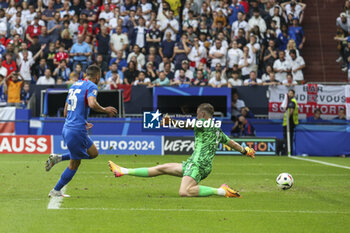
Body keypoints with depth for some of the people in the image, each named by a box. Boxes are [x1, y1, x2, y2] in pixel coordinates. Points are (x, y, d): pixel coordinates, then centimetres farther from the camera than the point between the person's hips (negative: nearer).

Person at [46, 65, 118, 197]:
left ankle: (58, 158, 11)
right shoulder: (91, 86, -6)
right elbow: (92, 103, -26)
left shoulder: (74, 85, 19)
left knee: (93, 153, 20)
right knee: (74, 164, 5)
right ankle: (56, 191, 9)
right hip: (77, 131, -8)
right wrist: (105, 110, -9)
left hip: (67, 128, 8)